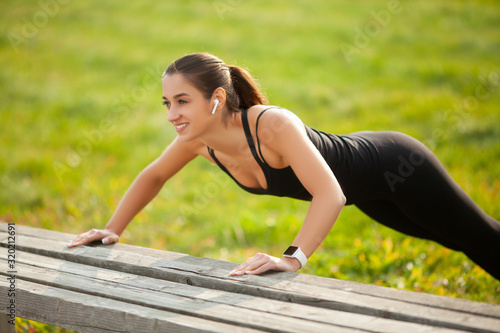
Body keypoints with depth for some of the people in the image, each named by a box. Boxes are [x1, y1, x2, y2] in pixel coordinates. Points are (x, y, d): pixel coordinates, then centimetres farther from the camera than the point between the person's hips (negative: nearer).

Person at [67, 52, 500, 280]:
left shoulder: (273, 125, -41)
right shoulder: (200, 141, -19)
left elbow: (330, 194, -50)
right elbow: (154, 176, 0)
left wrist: (293, 258, -60)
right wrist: (113, 230, -6)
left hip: (395, 167, -7)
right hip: (366, 191, 7)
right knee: (460, 243, 30)